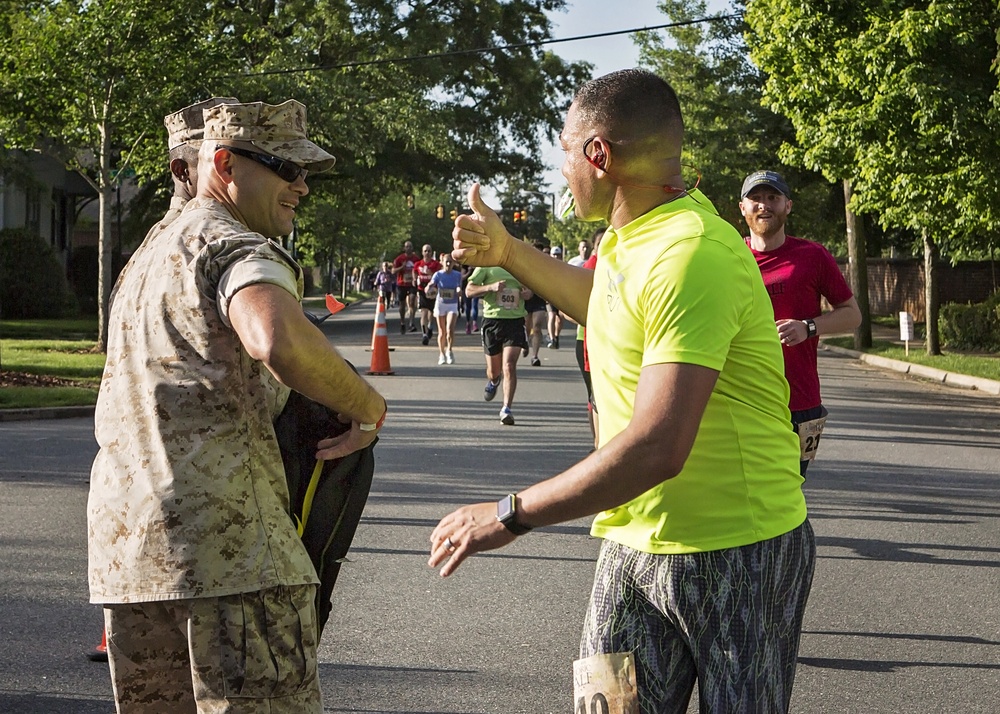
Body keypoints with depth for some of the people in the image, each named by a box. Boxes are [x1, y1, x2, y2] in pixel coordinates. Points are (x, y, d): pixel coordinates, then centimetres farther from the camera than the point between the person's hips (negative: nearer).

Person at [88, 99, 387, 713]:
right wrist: (369, 408, -13)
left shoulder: (153, 255, 27)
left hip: (123, 535, 9)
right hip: (222, 528, -9)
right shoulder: (236, 247, -5)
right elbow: (281, 343, -28)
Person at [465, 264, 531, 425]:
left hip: (515, 320, 0)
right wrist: (490, 287, -18)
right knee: (494, 370, 12)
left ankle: (506, 409, -12)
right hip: (492, 320, 0)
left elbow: (529, 288, 24)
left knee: (509, 366, -16)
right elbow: (469, 290, -2)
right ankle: (493, 381, 51)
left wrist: (528, 293, -1)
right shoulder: (486, 265, -1)